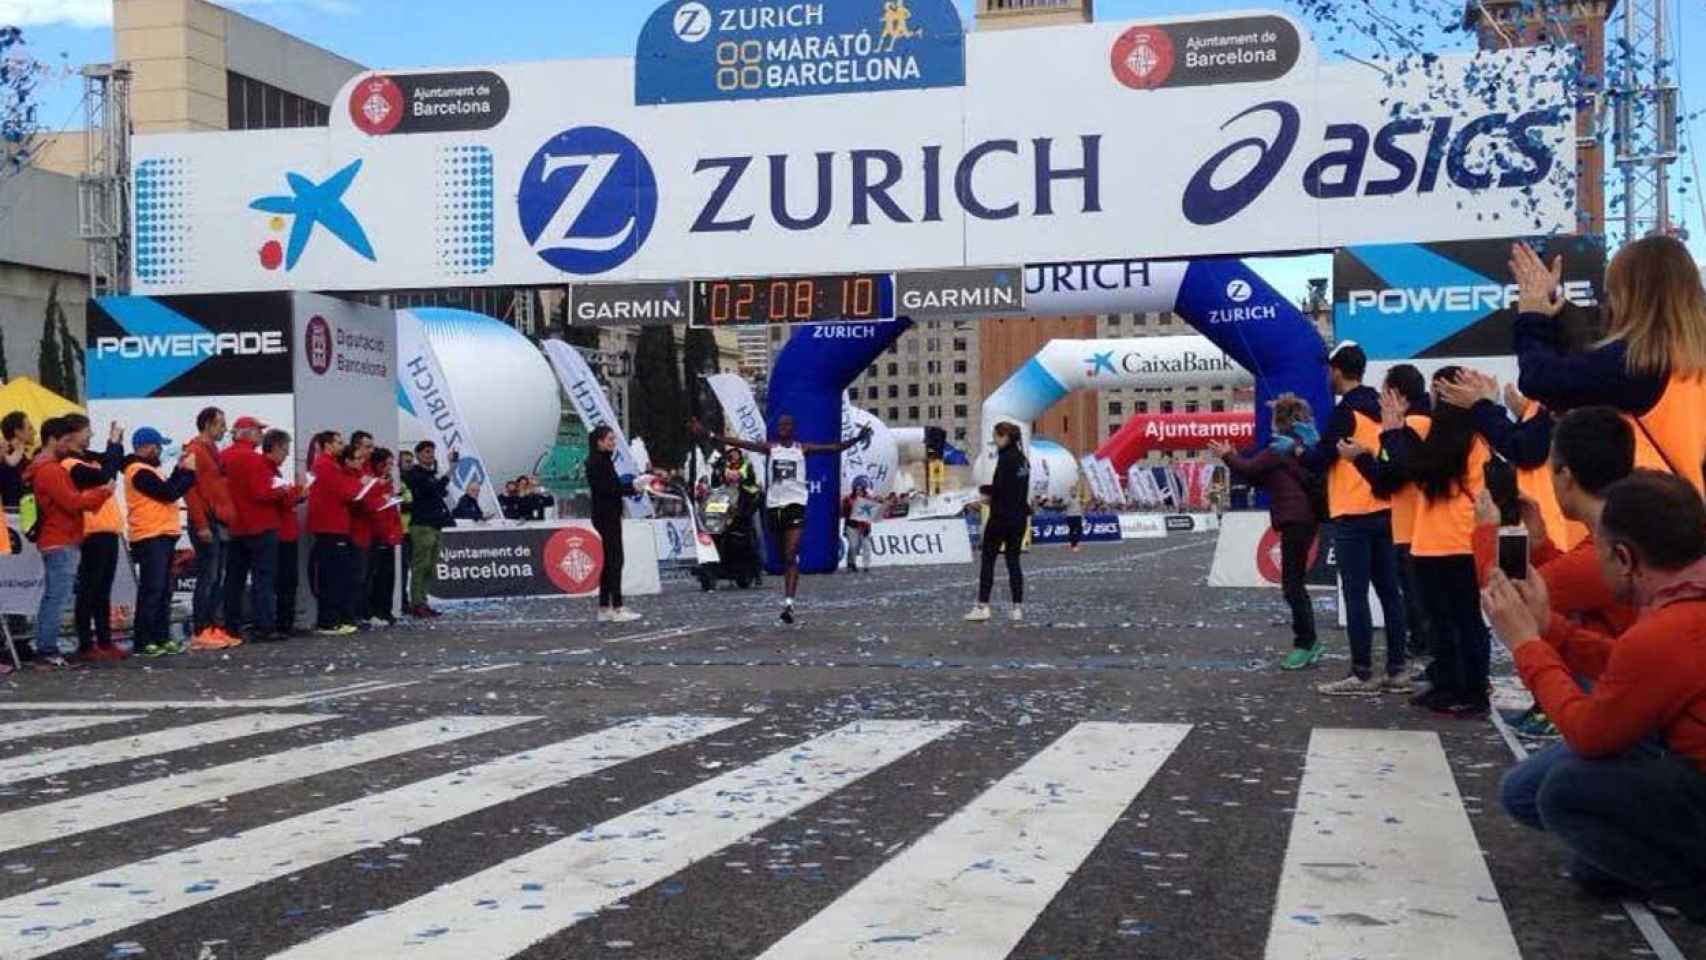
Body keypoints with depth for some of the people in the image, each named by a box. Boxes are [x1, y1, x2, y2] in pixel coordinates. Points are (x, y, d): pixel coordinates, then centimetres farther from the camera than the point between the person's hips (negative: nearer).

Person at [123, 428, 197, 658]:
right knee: (151, 591, -10)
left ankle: (162, 638, 17)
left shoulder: (147, 470, 20)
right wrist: (187, 471, -9)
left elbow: (166, 490, 19)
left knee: (164, 591, 12)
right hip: (150, 539, -10)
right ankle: (142, 642, -9)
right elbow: (169, 493, -19)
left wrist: (180, 470, 12)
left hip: (162, 537, 10)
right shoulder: (139, 471, -12)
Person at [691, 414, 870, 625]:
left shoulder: (802, 449, 3)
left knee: (791, 557, -14)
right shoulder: (770, 448, 8)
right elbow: (739, 443, 1)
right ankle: (788, 598, 29)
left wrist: (856, 439, -20)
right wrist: (709, 435, -6)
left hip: (795, 504, -3)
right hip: (774, 504, 3)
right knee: (783, 557, 13)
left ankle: (789, 602, -23)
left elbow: (834, 448, -5)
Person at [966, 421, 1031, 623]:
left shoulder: (1006, 458, -14)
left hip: (1002, 516, -8)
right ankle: (1018, 608, 7)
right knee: (1013, 561, 10)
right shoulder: (1023, 459, 12)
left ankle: (982, 606, -2)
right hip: (1020, 516, 8)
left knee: (988, 560, -1)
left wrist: (984, 489, -1)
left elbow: (1000, 488, -20)